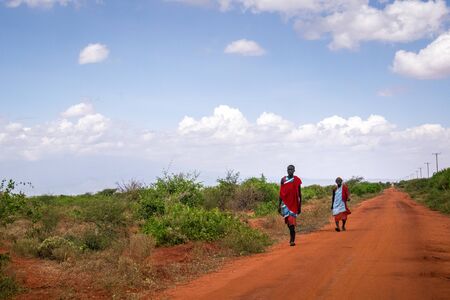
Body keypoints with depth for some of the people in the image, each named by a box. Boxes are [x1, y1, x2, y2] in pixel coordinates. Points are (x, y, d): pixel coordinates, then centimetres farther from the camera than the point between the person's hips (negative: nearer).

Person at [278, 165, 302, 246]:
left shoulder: (297, 180, 0)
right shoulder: (283, 180, 5)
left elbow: (299, 194, 3)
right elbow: (281, 193, 10)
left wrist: (300, 207, 2)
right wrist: (279, 205, 7)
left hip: (294, 203, -3)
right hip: (285, 203, 3)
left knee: (291, 221, -12)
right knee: (288, 221, 9)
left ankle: (292, 240, -10)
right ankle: (292, 237, 27)